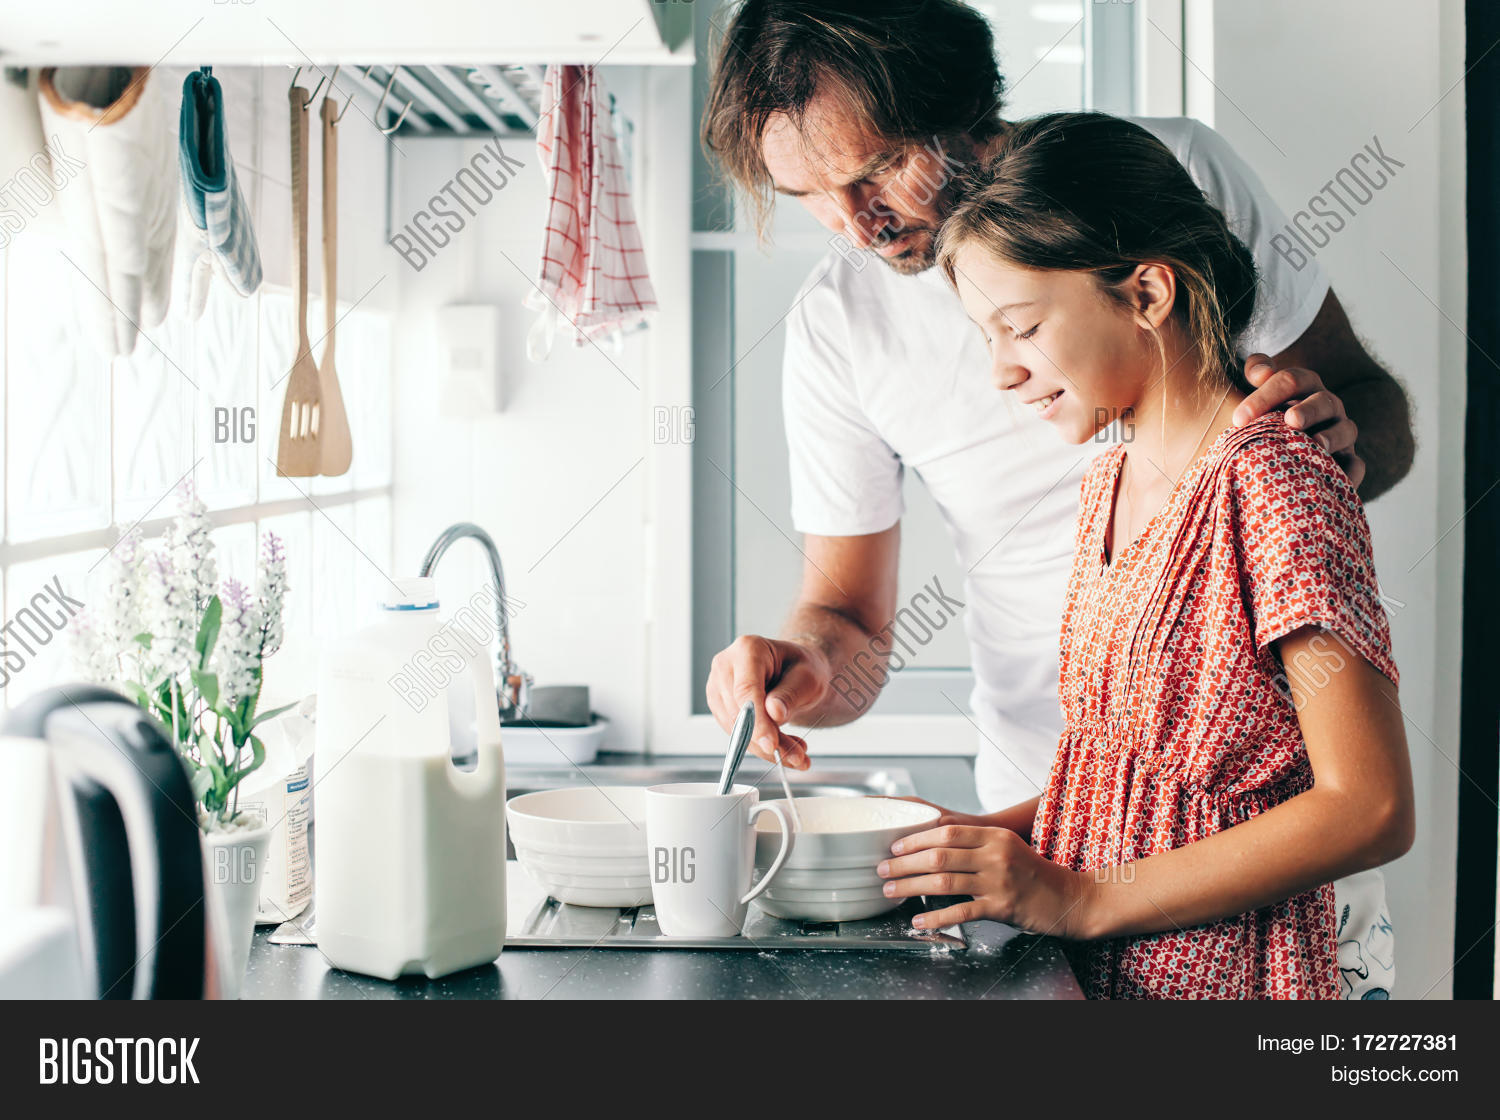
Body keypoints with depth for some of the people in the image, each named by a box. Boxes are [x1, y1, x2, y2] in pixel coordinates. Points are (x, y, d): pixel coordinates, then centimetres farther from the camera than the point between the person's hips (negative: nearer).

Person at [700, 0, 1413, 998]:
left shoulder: (1172, 168, -10)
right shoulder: (835, 327, -7)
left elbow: (1373, 398, 0)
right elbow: (849, 621, -2)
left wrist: (1341, 442, -24)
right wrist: (805, 664, -26)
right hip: (1044, 805, 1)